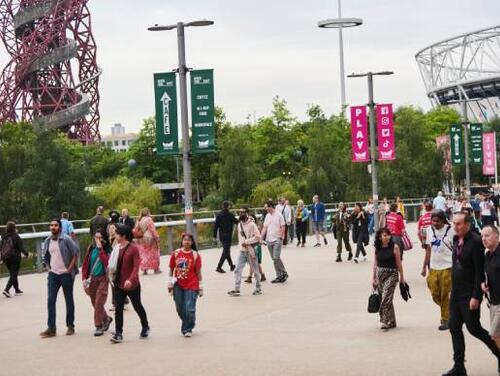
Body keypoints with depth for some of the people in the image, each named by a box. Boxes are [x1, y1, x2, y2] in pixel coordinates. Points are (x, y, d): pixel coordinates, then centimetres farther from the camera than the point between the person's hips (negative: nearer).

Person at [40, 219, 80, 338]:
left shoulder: (66, 240, -10)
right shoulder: (47, 242, 7)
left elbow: (76, 253, -9)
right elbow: (45, 256, 21)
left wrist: (70, 268, -11)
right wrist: (48, 268, 8)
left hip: (66, 274, -4)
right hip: (53, 274, 4)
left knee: (69, 300, 6)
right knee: (50, 300, -4)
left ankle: (70, 326, 17)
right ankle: (51, 328, -3)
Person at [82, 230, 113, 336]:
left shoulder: (108, 250, -6)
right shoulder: (91, 248, 5)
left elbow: (106, 262, -23)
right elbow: (85, 264, 9)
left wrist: (100, 248, -21)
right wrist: (84, 278, 0)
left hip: (102, 279, -5)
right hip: (91, 279, 5)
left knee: (99, 303, -11)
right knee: (95, 303, 12)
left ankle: (99, 326, -2)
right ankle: (106, 319, 35)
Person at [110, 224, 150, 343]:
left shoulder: (133, 248, -15)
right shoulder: (117, 248, 4)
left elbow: (136, 266, -22)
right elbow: (111, 263, 10)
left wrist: (131, 279, -33)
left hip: (132, 285, -5)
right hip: (119, 284, 5)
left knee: (138, 307, 13)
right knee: (118, 309, -2)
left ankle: (145, 327, 34)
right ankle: (118, 333, 2)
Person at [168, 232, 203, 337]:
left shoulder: (195, 255, -4)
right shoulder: (175, 253, 1)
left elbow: (198, 272, -1)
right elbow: (171, 269, 8)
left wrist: (200, 287, -1)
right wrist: (170, 283, 6)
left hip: (191, 286, -3)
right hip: (178, 285, 3)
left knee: (189, 309, -8)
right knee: (180, 309, 10)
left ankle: (188, 329, 11)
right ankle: (186, 326, 34)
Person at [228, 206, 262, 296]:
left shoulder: (251, 224, -14)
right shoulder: (240, 224, 8)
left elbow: (257, 237, -18)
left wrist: (246, 242, -19)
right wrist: (240, 244, 5)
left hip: (251, 251, -6)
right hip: (242, 251, 6)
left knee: (255, 270, 7)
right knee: (237, 270, -2)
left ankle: (258, 289, 19)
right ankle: (236, 289, -1)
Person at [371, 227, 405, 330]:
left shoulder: (394, 247, -7)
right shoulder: (377, 248, 4)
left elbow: (399, 263, -2)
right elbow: (375, 264, 10)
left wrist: (402, 278, 2)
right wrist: (373, 278, 9)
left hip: (391, 274, -5)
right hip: (379, 274, 5)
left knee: (386, 298, -15)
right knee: (383, 298, 9)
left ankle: (387, 321, -13)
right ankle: (391, 322, 19)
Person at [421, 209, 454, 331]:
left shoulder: (450, 231, -8)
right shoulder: (429, 230, 6)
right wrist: (425, 267, 12)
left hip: (447, 267, -5)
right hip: (433, 267, 5)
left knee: (445, 296, 0)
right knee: (435, 294, 5)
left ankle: (445, 320, 12)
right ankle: (449, 310, 30)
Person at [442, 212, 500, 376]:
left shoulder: (475, 241, -16)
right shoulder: (456, 240, 8)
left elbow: (479, 271, -19)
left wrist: (476, 296, -21)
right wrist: (453, 290, 15)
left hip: (470, 295, -8)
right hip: (456, 294, 8)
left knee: (473, 328, 0)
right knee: (454, 328, 7)